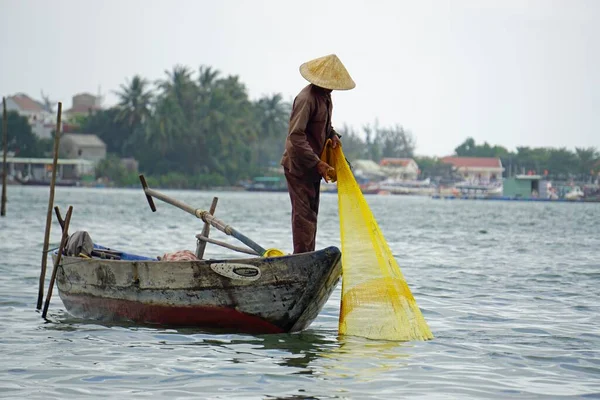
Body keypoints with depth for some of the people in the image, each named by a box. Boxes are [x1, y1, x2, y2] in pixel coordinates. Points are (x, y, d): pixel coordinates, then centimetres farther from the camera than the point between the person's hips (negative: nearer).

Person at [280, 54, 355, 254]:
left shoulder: (325, 96, 8)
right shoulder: (306, 99, -22)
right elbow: (296, 135, -25)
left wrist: (332, 134, 3)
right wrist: (317, 163, -26)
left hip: (313, 164, 10)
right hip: (299, 165, -10)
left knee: (311, 213, 13)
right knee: (304, 214, -10)